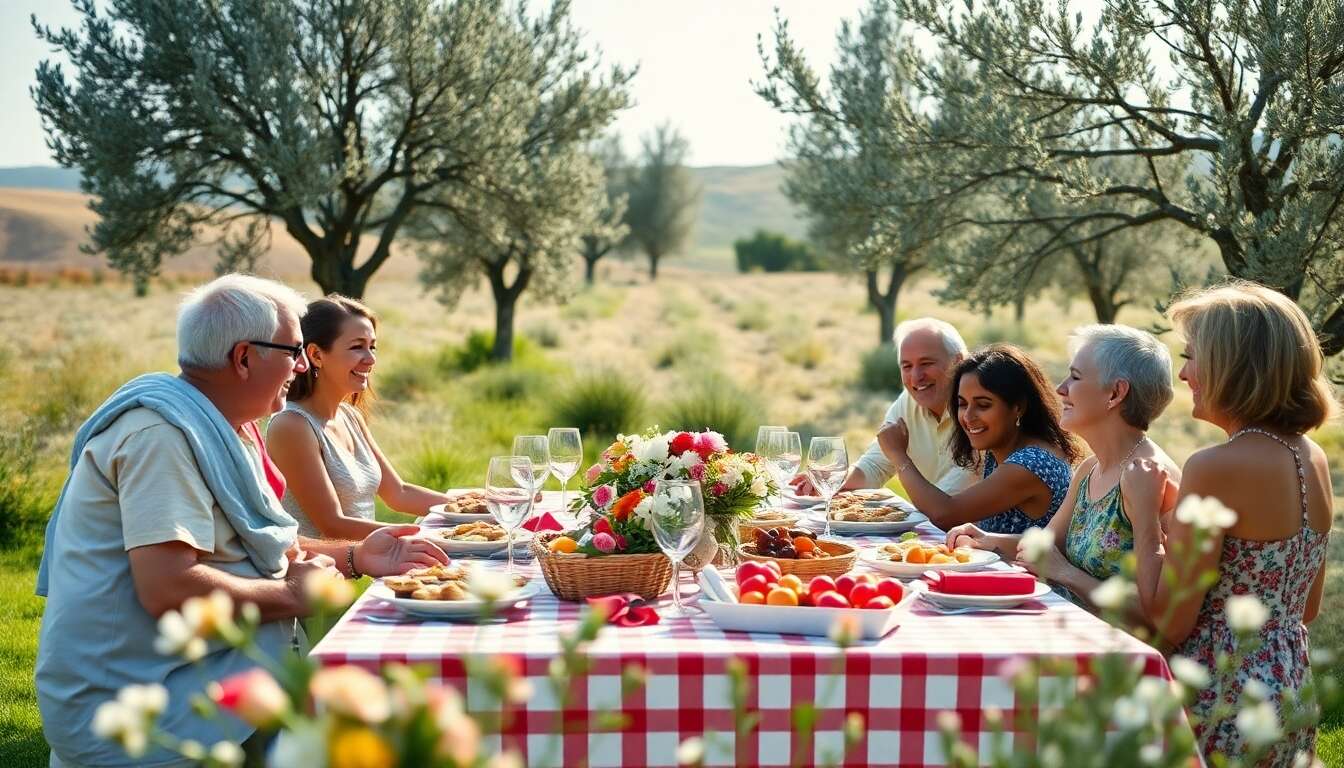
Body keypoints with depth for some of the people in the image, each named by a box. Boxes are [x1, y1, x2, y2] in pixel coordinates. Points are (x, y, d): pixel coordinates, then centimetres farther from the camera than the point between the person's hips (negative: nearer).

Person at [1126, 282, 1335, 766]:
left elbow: (1167, 623, -18)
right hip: (1291, 694, 8)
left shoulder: (1215, 467, -21)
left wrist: (1146, 516, -9)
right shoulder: (1313, 458, 4)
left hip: (1222, 710, -8)